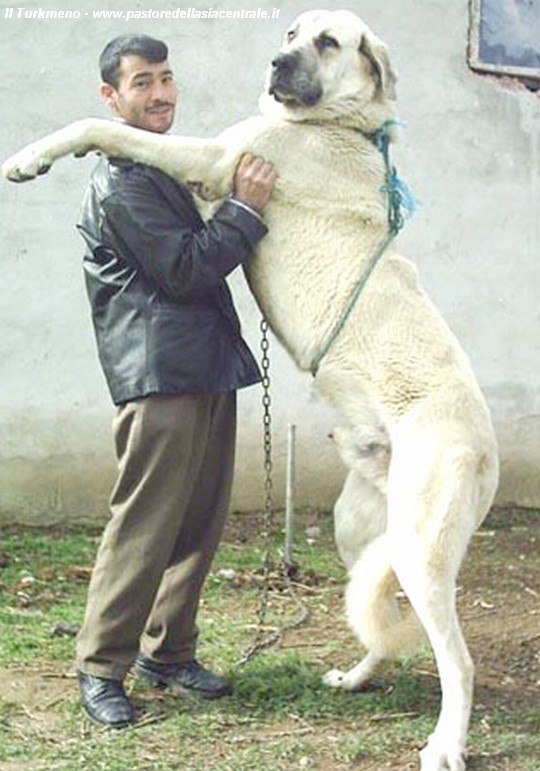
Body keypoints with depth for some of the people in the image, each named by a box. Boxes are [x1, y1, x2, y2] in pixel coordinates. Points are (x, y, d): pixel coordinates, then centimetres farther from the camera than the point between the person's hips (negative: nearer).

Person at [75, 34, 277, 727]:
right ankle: (100, 669, 5)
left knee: (198, 528, 11)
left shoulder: (162, 170, 23)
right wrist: (246, 208, -12)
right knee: (142, 531, -6)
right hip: (159, 378, -10)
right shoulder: (119, 183, -10)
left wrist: (243, 205, 19)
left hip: (205, 373, 10)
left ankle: (167, 652, 22)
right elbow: (184, 270, -15)